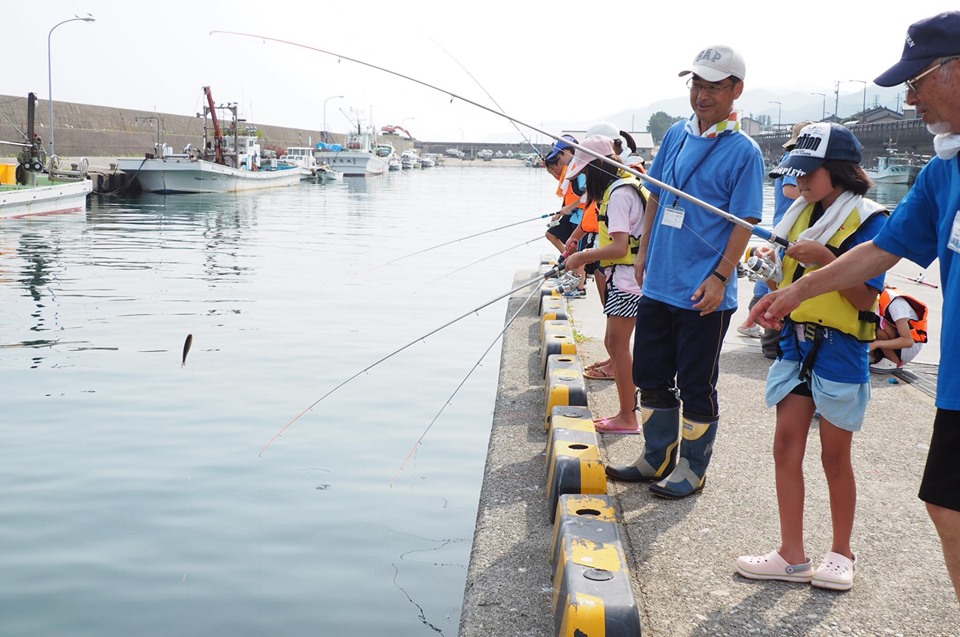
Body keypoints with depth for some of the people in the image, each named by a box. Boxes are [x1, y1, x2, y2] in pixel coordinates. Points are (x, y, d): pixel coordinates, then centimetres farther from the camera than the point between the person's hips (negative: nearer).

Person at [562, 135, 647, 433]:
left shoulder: (619, 192, -16)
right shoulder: (623, 185, 15)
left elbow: (619, 247, -23)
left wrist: (582, 257, -13)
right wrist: (590, 254, 14)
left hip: (627, 278, -10)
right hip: (623, 277, 10)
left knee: (618, 345, -4)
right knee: (614, 343, 13)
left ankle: (627, 418, 3)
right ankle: (627, 410, 19)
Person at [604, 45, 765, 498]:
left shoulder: (743, 151, -10)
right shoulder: (677, 134, 8)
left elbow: (745, 223, -12)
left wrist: (720, 278, -19)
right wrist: (643, 253, 12)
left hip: (702, 294, -6)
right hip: (658, 285, 7)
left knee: (696, 387, 5)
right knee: (651, 377, 16)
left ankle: (692, 470, 21)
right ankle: (657, 460, 31)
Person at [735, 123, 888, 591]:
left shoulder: (868, 221, -12)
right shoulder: (801, 215, 8)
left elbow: (866, 297, -16)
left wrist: (825, 259, -25)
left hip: (840, 354, -6)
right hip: (795, 346, 6)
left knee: (835, 455, 6)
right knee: (786, 447, 5)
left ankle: (841, 553, 23)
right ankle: (792, 556, 14)